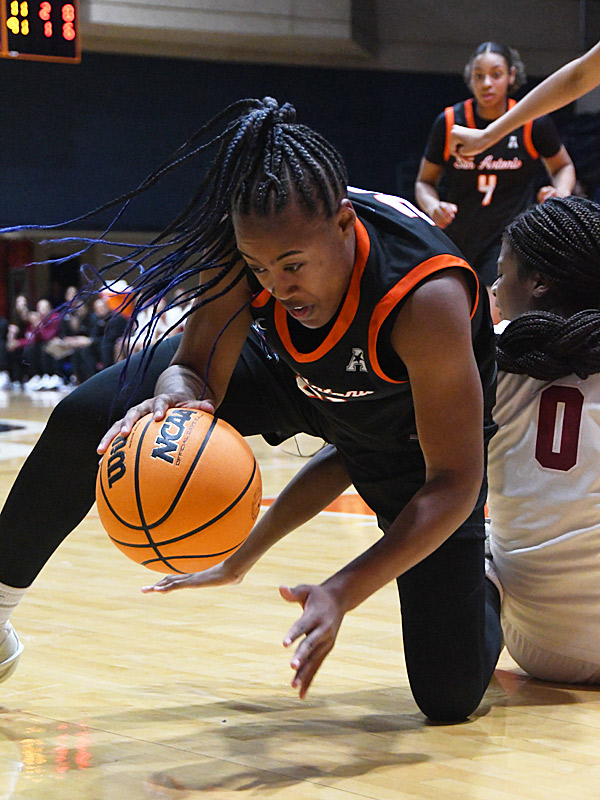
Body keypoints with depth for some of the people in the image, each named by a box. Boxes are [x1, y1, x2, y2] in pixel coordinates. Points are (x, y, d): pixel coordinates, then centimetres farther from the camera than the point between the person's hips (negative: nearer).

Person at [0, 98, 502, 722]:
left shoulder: (426, 299, -43)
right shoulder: (248, 246, -31)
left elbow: (455, 482, -36)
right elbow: (195, 370, -19)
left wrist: (344, 592, -45)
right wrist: (176, 396, -45)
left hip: (413, 435, -3)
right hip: (290, 374, 4)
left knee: (451, 697, -8)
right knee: (85, 418, -14)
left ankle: (483, 588, 29)